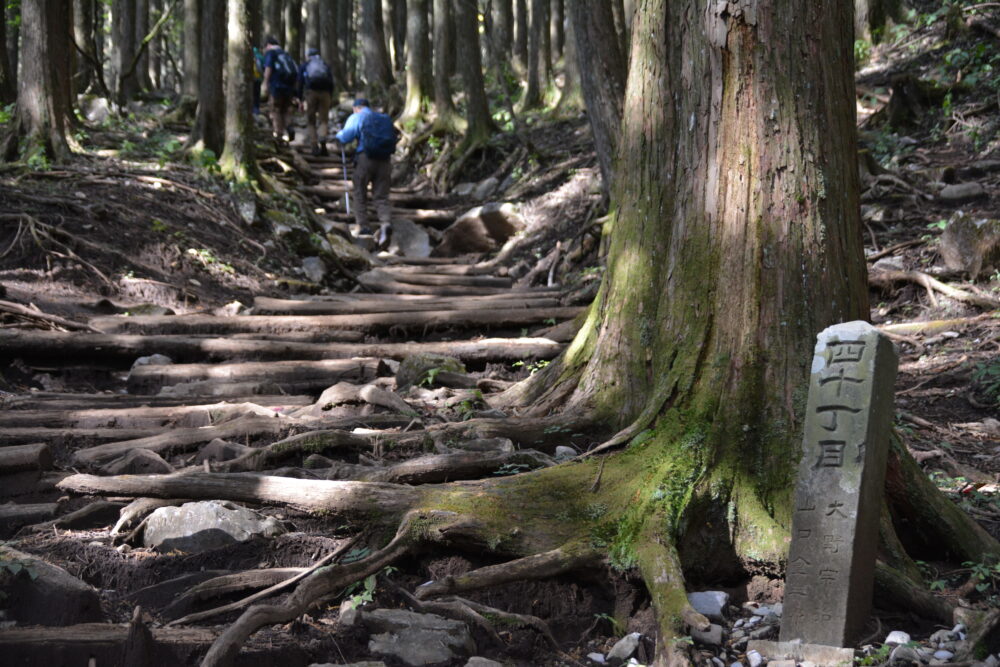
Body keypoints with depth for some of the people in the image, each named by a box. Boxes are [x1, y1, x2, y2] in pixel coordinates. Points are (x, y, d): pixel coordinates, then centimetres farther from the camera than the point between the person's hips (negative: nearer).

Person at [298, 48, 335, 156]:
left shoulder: (304, 65, 19)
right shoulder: (326, 65, 22)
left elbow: (300, 82, 10)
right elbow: (331, 83, 13)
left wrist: (300, 100, 11)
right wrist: (330, 98, 14)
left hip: (311, 92, -1)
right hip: (325, 93, 1)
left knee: (311, 122, 8)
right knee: (323, 120, 5)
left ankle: (314, 146, -3)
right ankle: (322, 141, -22)